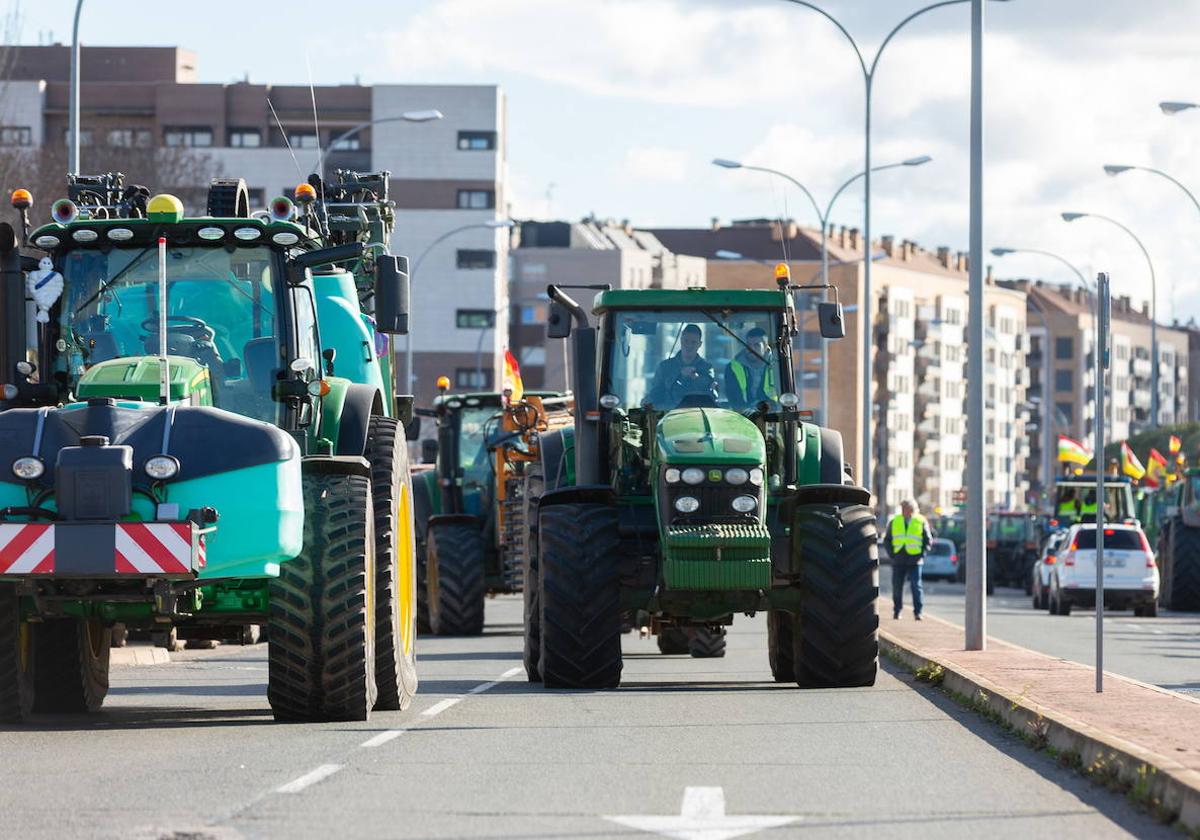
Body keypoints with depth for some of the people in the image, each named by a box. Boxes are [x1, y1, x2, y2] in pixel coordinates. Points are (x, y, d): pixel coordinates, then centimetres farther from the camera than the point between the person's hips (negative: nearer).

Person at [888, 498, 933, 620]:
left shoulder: (921, 522, 4)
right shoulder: (894, 522, 10)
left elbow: (928, 540, 8)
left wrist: (922, 554, -3)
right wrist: (891, 554, 3)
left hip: (914, 560, -3)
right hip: (898, 561, 3)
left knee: (916, 586, -8)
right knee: (897, 587, 4)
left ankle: (918, 612, -6)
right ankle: (896, 610, 15)